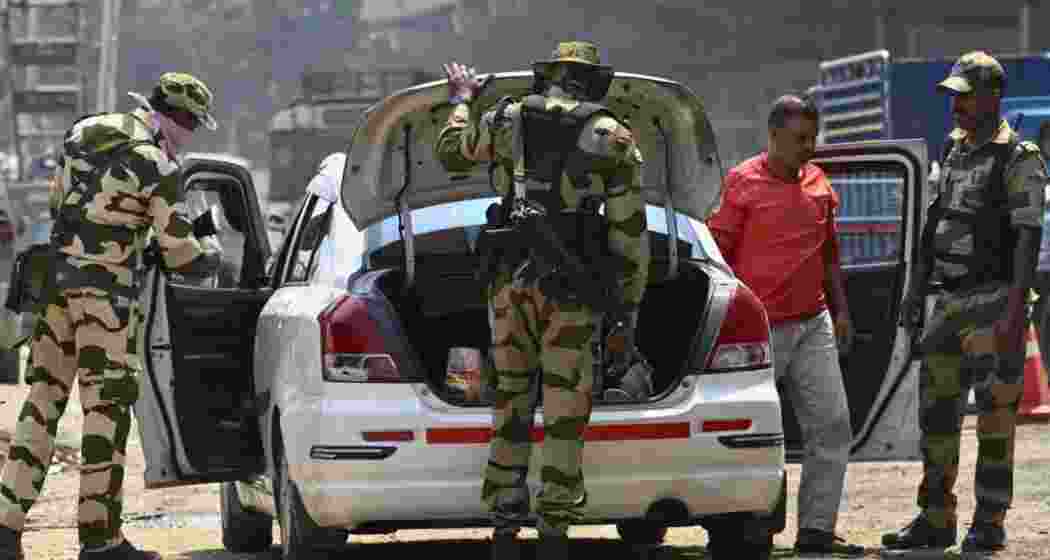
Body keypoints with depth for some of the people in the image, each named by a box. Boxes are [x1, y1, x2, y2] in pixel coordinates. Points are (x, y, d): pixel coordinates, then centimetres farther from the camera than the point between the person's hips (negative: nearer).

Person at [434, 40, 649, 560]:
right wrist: (628, 312, 5)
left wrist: (463, 100, 46)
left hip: (511, 281, 3)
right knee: (564, 419, 1)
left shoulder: (505, 120, 8)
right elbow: (630, 233, -1)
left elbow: (450, 152, 28)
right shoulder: (613, 138, 1)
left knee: (509, 410, 10)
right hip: (571, 294, -2)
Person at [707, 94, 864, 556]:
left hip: (813, 325, 6)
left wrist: (840, 310, 15)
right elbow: (717, 253, -7)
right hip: (762, 328, -6)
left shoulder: (818, 183, 12)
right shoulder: (742, 183, -7)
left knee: (832, 424, 1)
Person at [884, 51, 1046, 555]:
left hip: (992, 301, -7)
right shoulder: (955, 151, 13)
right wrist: (916, 288, 18)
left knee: (994, 412, -4)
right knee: (936, 410, 5)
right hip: (948, 301, 7)